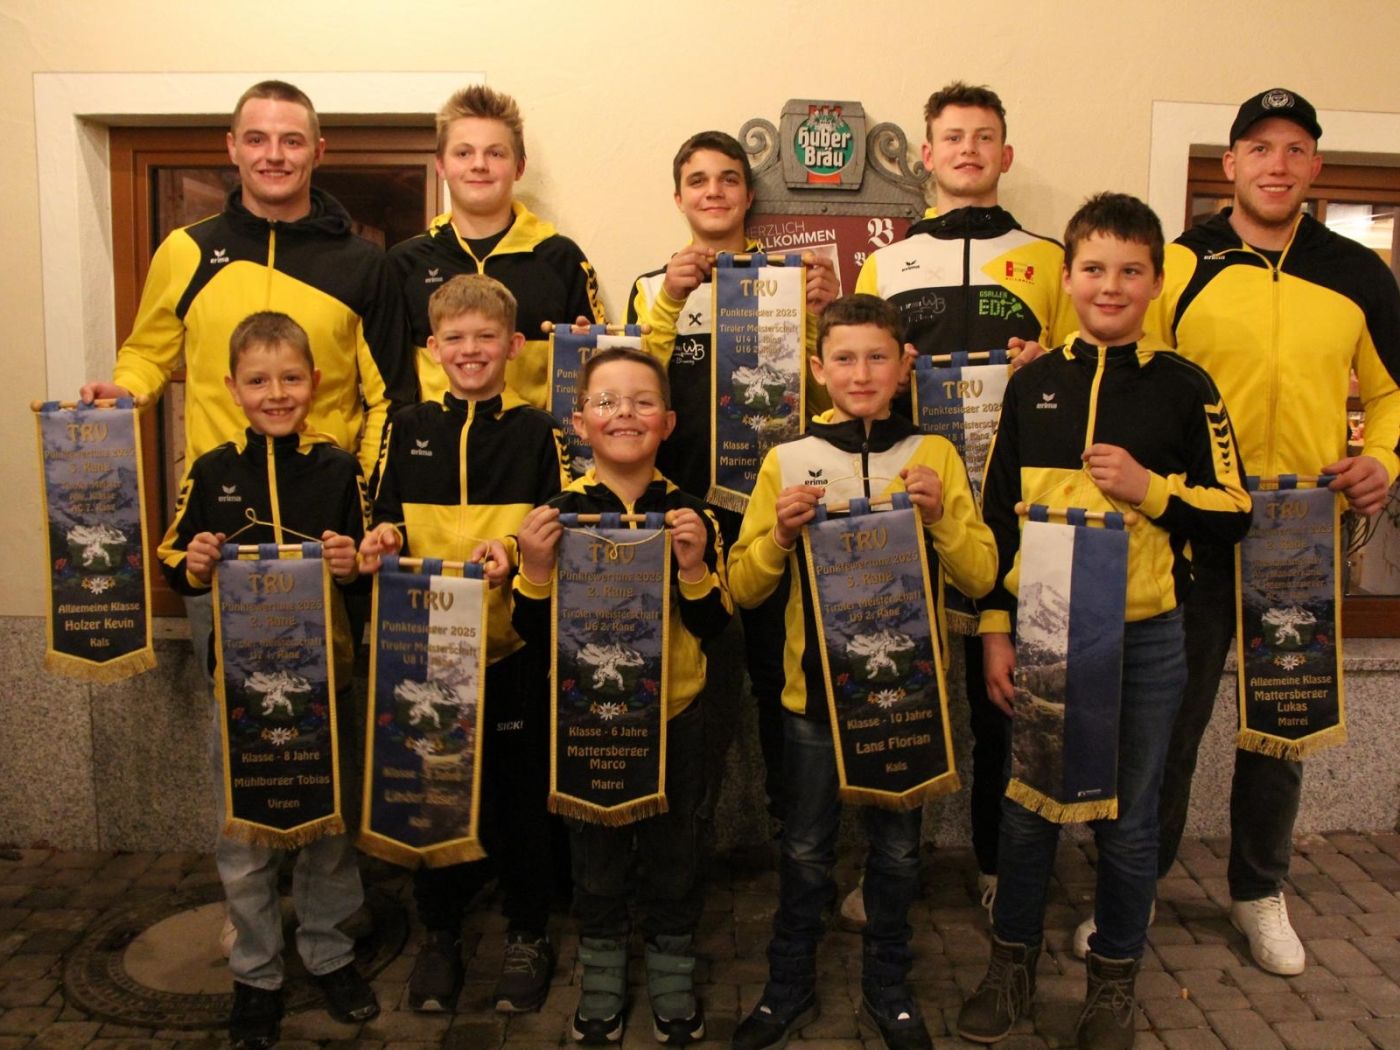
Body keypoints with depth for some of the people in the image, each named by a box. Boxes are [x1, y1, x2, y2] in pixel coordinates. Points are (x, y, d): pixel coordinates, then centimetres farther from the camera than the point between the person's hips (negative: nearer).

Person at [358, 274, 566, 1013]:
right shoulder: (407, 429, 8)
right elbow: (384, 518, 12)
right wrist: (381, 539, -10)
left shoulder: (536, 432, 1)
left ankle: (527, 935, 28)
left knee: (521, 792, 7)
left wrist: (513, 550, -19)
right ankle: (438, 933, 32)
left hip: (514, 646, -2)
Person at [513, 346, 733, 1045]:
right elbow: (532, 631, -5)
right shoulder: (558, 516, -8)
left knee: (673, 853, 17)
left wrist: (694, 567, -21)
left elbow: (714, 626, -5)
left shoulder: (690, 516, -6)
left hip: (674, 716, 1)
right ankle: (601, 973, 40)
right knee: (595, 856, 17)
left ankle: (672, 975, 39)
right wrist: (536, 569, -22)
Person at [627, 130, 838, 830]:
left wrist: (817, 317, -10)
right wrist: (670, 302, -15)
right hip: (684, 504, 0)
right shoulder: (655, 286, 10)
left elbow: (816, 391, 5)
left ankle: (790, 810, 20)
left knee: (776, 664, 3)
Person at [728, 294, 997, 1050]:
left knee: (897, 849, 13)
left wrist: (941, 515, -17)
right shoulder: (787, 461, -2)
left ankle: (889, 988, 34)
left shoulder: (934, 455, 1)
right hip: (814, 690, 0)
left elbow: (981, 577, -1)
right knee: (805, 849, 11)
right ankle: (789, 986, 32)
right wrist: (780, 533, -18)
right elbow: (743, 589, -1)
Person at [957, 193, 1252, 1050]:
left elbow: (1233, 516, 0)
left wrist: (1148, 489, -16)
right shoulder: (1033, 384, 4)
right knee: (1027, 808, 11)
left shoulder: (1184, 387, 0)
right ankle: (1014, 966, 31)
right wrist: (995, 630, 1)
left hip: (1144, 638, -1)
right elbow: (997, 515, 5)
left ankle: (1114, 981, 32)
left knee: (1127, 819, 12)